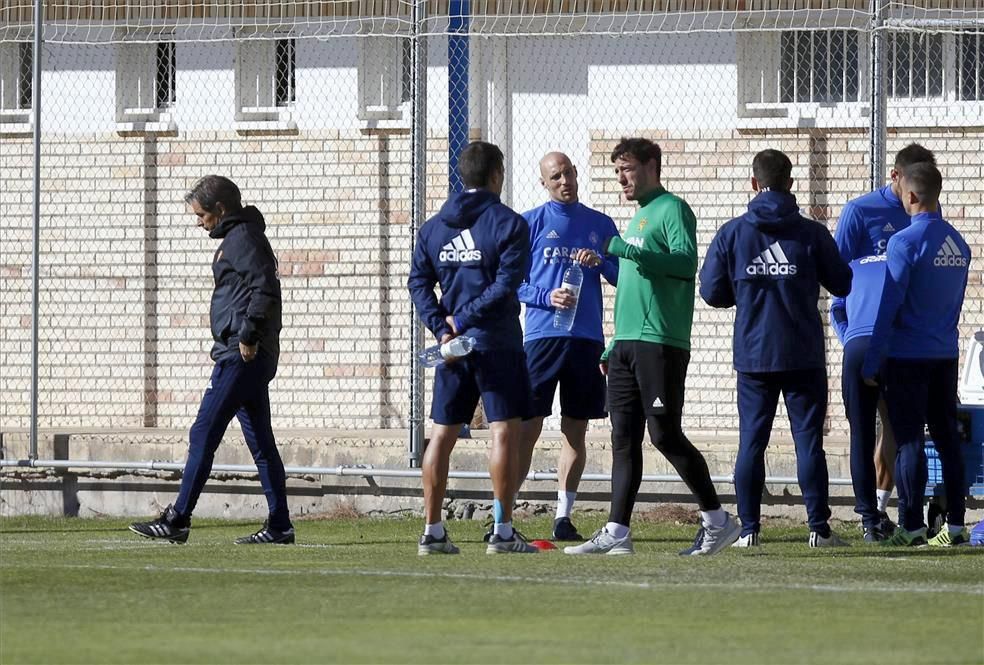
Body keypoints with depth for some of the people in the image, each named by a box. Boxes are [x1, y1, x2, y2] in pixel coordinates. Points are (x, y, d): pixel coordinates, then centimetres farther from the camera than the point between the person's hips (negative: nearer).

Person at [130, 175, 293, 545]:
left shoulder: (242, 238, -11)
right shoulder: (238, 237, 20)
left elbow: (265, 287, -22)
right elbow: (264, 289, 25)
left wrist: (248, 335, -21)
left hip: (240, 356, -11)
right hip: (252, 358, 11)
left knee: (203, 434, -9)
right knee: (260, 441, 10)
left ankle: (177, 520, -10)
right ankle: (279, 525, 10)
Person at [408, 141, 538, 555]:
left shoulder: (434, 227, 11)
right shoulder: (509, 223, -6)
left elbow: (419, 281, 5)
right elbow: (506, 284, -14)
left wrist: (442, 327, -3)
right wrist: (465, 320, -10)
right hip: (497, 345, -5)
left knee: (442, 434, 9)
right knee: (505, 431, -3)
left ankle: (432, 531, 8)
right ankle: (502, 532, -7)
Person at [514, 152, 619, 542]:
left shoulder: (600, 225, 13)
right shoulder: (530, 223, 5)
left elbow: (622, 277, 11)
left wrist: (599, 262, -8)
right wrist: (547, 297, -14)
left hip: (587, 338, 3)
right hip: (542, 334, -3)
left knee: (576, 431, 5)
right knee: (528, 427, -8)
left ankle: (564, 516, 10)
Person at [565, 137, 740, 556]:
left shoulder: (671, 209, -5)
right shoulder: (638, 217, 22)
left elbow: (686, 262, -21)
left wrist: (628, 251, -24)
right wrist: (614, 345, 23)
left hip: (660, 344, -9)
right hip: (628, 345, 9)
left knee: (665, 435, -8)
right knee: (623, 439, 4)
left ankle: (717, 521, 1)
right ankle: (617, 533, 2)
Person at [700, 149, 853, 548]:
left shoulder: (732, 234, -1)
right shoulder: (812, 234, -4)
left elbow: (711, 291, 2)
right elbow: (843, 285, 5)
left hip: (752, 354, 1)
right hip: (803, 355, -1)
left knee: (751, 441, 5)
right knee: (809, 440, 2)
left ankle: (749, 527, 2)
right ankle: (819, 527, 0)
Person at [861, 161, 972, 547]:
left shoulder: (905, 242, -14)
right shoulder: (958, 244, 8)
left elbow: (888, 308, -14)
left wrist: (871, 363, -9)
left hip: (907, 356, -6)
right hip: (946, 356, 6)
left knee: (909, 442, -3)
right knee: (947, 439, 8)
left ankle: (912, 526, -3)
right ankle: (955, 524, 8)